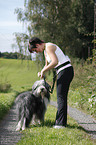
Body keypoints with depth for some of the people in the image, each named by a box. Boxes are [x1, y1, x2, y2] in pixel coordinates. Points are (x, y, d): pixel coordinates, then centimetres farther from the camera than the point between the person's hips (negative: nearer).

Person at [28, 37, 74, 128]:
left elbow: (55, 62, -27)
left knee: (61, 97, -10)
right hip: (63, 72, 10)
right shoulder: (45, 50, 18)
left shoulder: (49, 47, -13)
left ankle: (61, 123, -10)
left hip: (65, 71, -10)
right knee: (61, 97, 11)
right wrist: (42, 72, 10)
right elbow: (47, 65, 29)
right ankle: (59, 122, 15)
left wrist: (43, 71, -17)